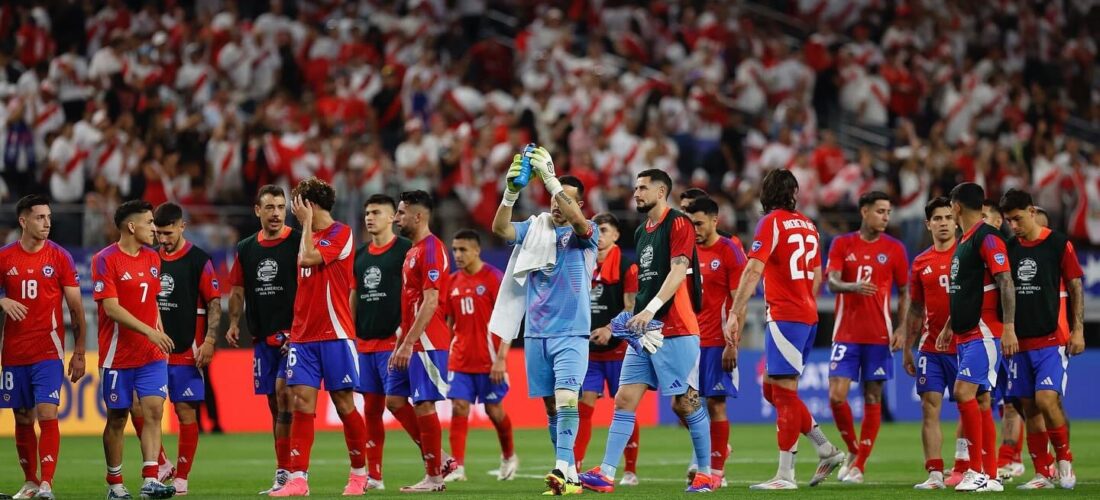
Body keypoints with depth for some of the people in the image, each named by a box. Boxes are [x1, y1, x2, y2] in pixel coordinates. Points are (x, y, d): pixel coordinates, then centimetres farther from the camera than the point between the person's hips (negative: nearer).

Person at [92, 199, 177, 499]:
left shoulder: (152, 258, 11)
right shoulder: (105, 260, -10)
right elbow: (111, 308, -18)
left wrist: (161, 335, 14)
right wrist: (149, 332, -23)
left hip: (152, 355, 5)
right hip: (118, 356, -5)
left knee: (153, 411, -9)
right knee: (116, 419, 4)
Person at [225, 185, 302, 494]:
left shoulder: (298, 242, -5)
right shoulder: (246, 249, 11)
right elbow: (237, 291, 18)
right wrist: (234, 323, 5)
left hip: (292, 333, -6)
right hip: (262, 338, 6)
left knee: (283, 391, -18)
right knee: (274, 404, 8)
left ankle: (285, 472, -17)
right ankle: (285, 472, 13)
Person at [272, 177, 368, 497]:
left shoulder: (341, 234, -7)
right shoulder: (309, 238, 16)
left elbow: (307, 259, -20)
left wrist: (308, 222, -8)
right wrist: (295, 328, 16)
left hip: (334, 335, -7)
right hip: (303, 336, 7)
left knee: (344, 404, 0)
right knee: (301, 402, -4)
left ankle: (359, 473, 15)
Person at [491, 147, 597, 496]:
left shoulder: (585, 234, -1)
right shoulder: (535, 228, 10)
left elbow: (577, 219, -24)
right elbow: (500, 228, -6)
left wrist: (549, 178, -32)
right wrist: (511, 191, -23)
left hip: (571, 333, -4)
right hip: (536, 333, 5)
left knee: (566, 399, -18)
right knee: (551, 406, 6)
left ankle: (562, 469, -28)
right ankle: (570, 474, 12)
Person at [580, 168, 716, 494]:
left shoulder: (678, 224, -7)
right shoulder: (641, 232, 18)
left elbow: (678, 271, -18)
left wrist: (651, 309, -26)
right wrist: (635, 316, 17)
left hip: (676, 331, -8)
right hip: (645, 331, 8)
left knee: (685, 403, -3)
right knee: (624, 399, -1)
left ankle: (705, 473, 8)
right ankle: (606, 474, -6)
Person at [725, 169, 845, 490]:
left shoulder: (771, 223, -8)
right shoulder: (808, 226, 15)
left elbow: (753, 271, -16)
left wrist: (735, 314, -18)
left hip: (785, 316, -8)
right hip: (807, 316, 8)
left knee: (783, 392, -6)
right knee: (773, 389, 15)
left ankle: (785, 475, -7)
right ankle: (826, 450, 13)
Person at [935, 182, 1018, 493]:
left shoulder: (987, 238, -12)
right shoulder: (963, 242, 18)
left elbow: (1005, 283, -19)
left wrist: (1008, 327, -25)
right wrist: (950, 327, 28)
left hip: (985, 333, -10)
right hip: (965, 335, 10)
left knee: (964, 392, -18)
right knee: (980, 401, 7)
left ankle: (978, 470, -17)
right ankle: (990, 476, 9)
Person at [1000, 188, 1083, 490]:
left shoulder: (1059, 244, -2)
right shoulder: (1009, 249, 9)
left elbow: (1076, 288, 0)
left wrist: (1078, 329, -7)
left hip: (1052, 340, -5)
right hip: (1020, 342, 5)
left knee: (1046, 399, -18)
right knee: (1029, 408, 3)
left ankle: (1065, 459, 2)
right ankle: (1043, 473, 11)